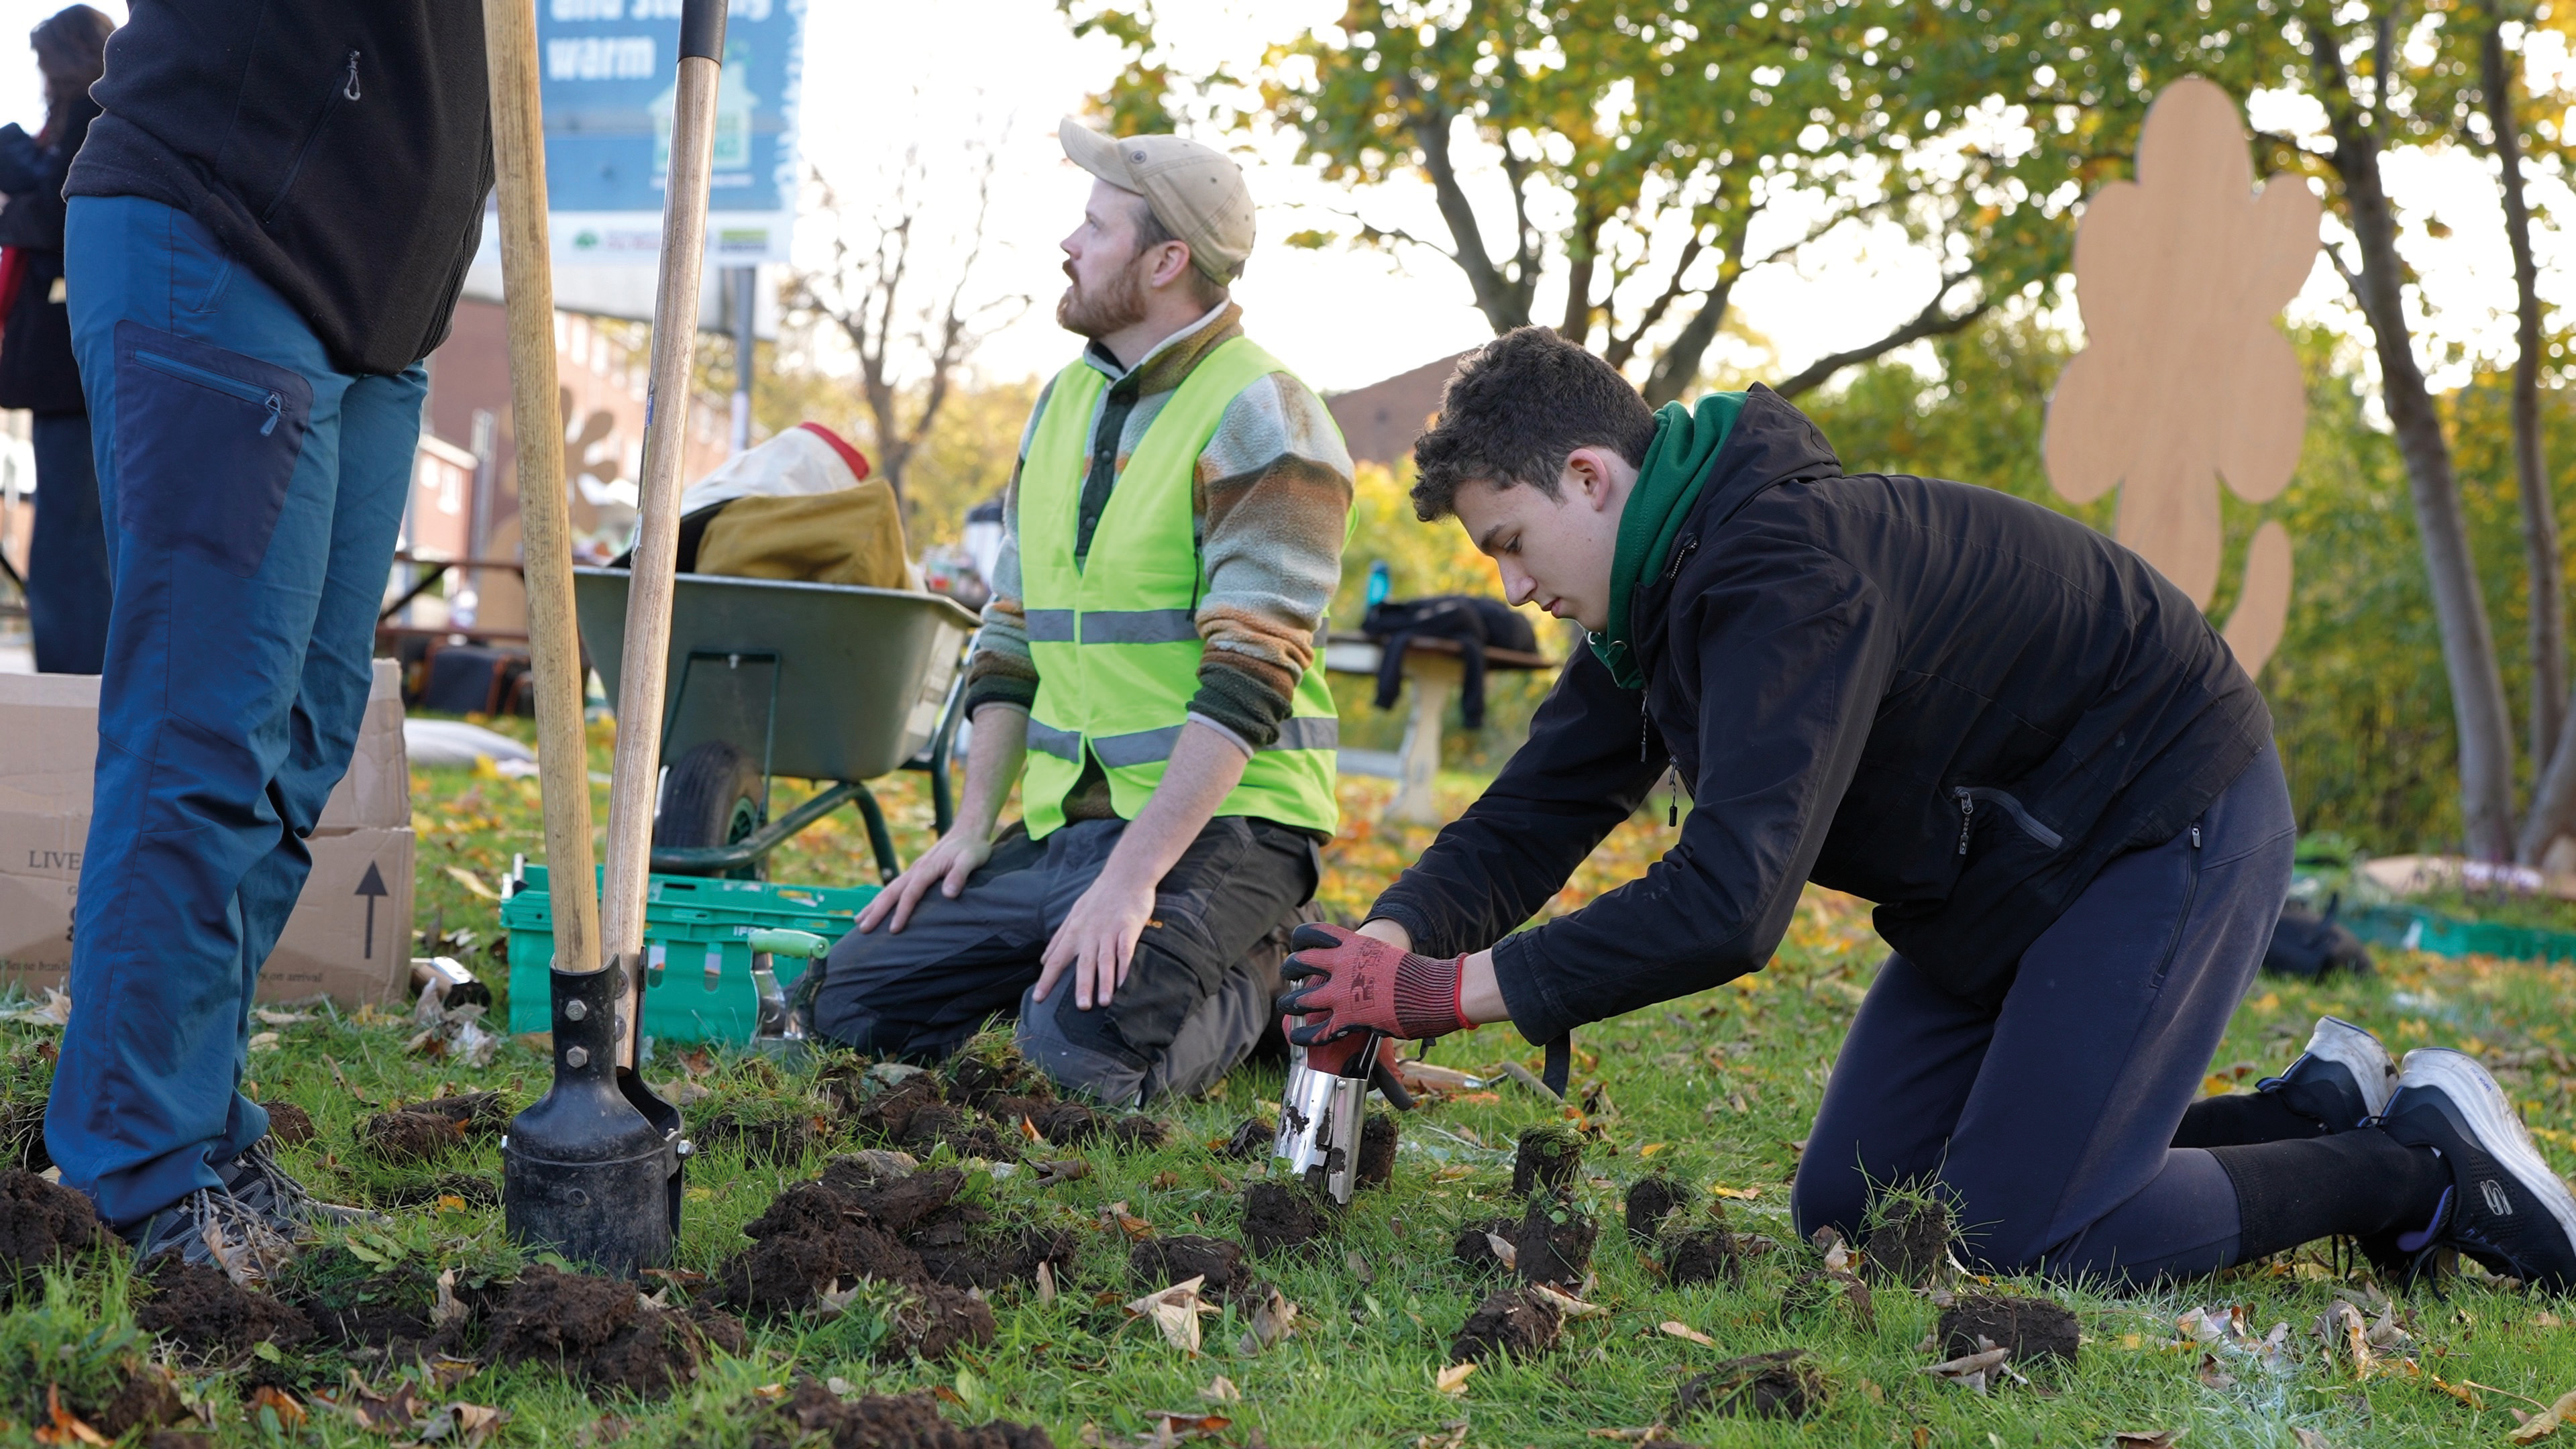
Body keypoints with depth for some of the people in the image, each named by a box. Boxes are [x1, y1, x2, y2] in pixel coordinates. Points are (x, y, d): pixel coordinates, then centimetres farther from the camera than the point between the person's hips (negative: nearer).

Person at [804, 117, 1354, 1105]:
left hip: (1219, 823, -7)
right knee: (854, 1002, -1)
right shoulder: (1065, 402, 14)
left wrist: (1132, 878, -27)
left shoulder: (1259, 420, -13)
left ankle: (1266, 989, 1)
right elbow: (1012, 638, 17)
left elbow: (1248, 681, -21)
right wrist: (973, 827, 5)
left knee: (1085, 1044, -29)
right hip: (1065, 826, 8)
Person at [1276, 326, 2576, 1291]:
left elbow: (1730, 901, -38)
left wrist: (1453, 991, -36)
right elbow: (1531, 817, 1)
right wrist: (1393, 939, -19)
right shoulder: (1661, 592, 1)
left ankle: (2420, 1167, 1)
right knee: (1844, 1212, 7)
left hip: (2170, 828, -10)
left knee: (2016, 1235, -18)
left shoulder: (1790, 571, -31)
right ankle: (2313, 1115, 15)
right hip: (1999, 875, 10)